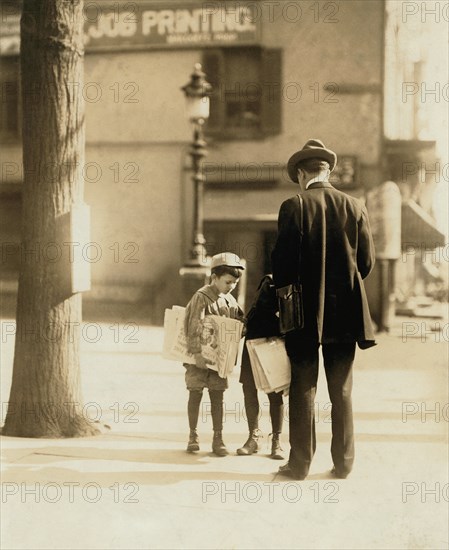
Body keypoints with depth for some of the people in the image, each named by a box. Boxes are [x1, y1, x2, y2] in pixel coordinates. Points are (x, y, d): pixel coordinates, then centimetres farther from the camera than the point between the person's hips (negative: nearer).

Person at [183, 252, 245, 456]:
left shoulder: (230, 301, 8)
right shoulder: (201, 297, -12)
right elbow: (195, 326, -18)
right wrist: (197, 353, -23)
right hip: (200, 356, -5)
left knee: (217, 396, 6)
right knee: (195, 394, 4)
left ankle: (218, 439, 10)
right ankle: (193, 435, 15)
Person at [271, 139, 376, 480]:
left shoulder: (294, 208, -8)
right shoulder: (355, 207, 2)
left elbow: (283, 260, -11)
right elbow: (367, 262, 4)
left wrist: (281, 288, 8)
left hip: (305, 312, -3)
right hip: (345, 312, 3)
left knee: (303, 388, 4)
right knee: (342, 391, 9)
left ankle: (300, 463, 6)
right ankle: (343, 462, 13)